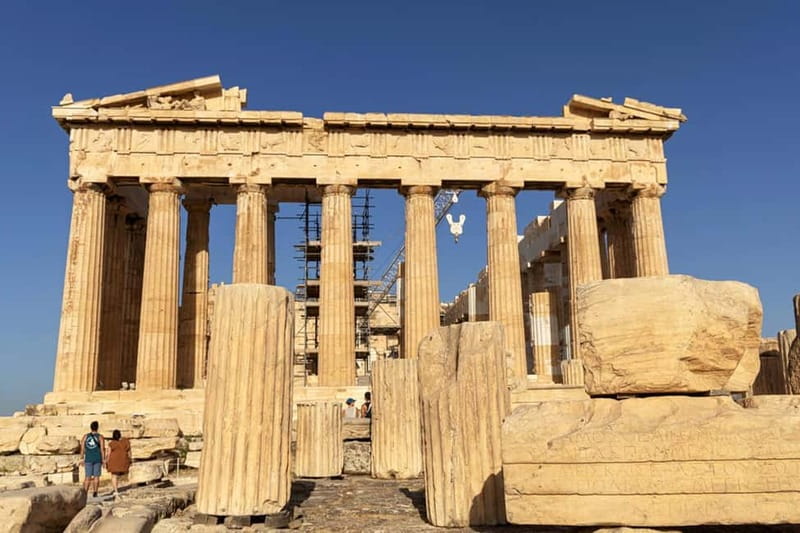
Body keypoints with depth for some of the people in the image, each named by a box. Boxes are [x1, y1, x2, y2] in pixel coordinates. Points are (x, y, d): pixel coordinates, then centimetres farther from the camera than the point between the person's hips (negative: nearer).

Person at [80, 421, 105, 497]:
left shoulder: (85, 436, 1)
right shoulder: (100, 437, -5)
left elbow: (82, 448, -1)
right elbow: (102, 449, -9)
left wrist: (82, 459, 6)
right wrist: (104, 460, -3)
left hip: (88, 459, 1)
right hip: (98, 459, -1)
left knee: (88, 477, 6)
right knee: (96, 476, 8)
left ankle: (85, 493, -1)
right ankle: (94, 492, 6)